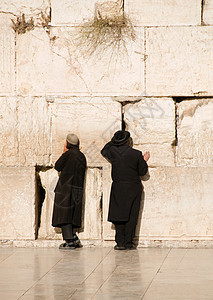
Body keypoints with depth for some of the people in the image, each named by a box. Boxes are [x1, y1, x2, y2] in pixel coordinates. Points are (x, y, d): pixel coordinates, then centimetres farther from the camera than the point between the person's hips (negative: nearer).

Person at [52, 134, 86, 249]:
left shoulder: (67, 155, -12)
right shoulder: (82, 156, 9)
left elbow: (57, 167, 0)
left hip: (66, 188, -7)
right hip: (77, 189, 7)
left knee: (64, 214, -4)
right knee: (72, 214, 16)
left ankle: (70, 241, -9)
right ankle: (74, 238, 10)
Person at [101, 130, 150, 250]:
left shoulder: (112, 151, -4)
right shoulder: (136, 154, -10)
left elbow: (103, 151, 20)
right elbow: (143, 172, -1)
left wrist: (113, 141, 26)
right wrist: (145, 160, 16)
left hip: (118, 188, 2)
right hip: (133, 188, -2)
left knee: (118, 215, 8)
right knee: (131, 216, 4)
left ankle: (120, 242, 4)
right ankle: (128, 243, 2)